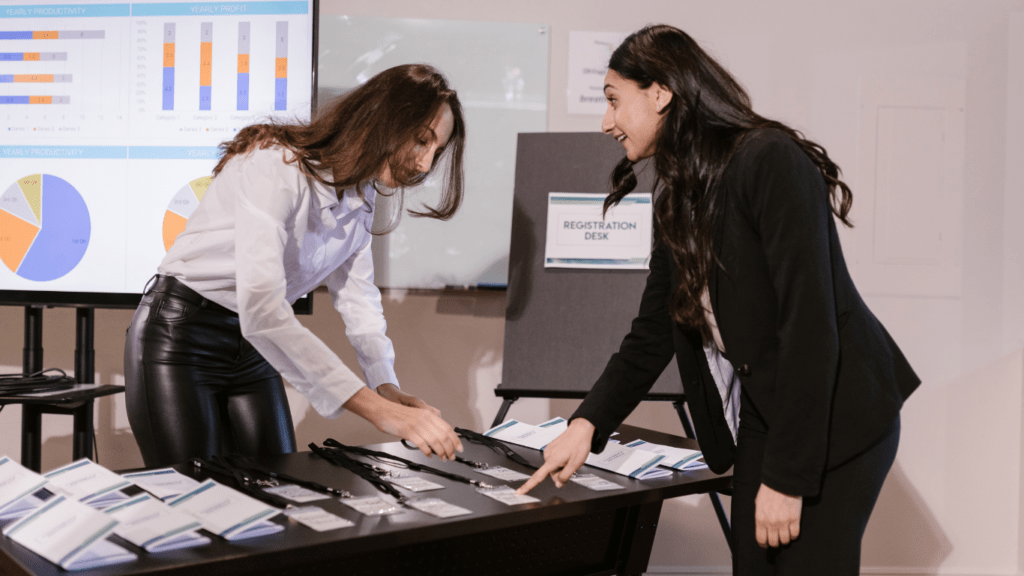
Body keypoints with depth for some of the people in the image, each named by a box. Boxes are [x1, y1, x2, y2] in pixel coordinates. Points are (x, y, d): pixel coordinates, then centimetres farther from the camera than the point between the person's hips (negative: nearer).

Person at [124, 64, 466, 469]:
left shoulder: (360, 194, 0)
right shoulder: (274, 166, -28)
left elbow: (358, 296, 1)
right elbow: (260, 309, -39)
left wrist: (389, 389, -17)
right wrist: (379, 411, -44)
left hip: (253, 345, 7)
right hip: (180, 335, -7)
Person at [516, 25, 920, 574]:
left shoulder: (771, 161, -19)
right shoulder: (678, 197, 8)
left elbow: (810, 323, -23)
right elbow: (652, 333, 10)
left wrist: (786, 477, -22)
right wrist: (587, 424, -2)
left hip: (838, 415, -7)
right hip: (761, 416, 7)